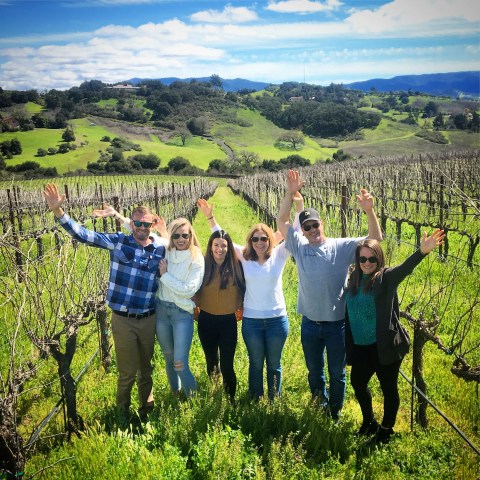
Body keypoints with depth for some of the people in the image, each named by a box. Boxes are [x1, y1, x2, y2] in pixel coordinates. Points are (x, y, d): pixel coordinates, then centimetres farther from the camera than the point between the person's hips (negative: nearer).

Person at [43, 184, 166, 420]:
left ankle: (146, 408, 43)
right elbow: (83, 234, -13)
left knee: (146, 368, 19)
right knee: (127, 371, 6)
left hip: (149, 319, 2)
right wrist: (58, 211, -23)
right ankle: (123, 413, 33)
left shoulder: (161, 250, -2)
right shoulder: (118, 241, -7)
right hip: (123, 319, -2)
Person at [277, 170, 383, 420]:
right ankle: (319, 404, 44)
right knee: (314, 369, 21)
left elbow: (375, 239, -14)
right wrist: (290, 193, -17)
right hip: (310, 323, 2)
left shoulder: (342, 247, -7)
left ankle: (334, 412, 35)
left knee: (337, 371, 14)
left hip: (337, 323, -2)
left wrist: (369, 211, -30)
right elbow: (281, 221, -5)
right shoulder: (300, 247, -1)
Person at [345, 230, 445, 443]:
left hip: (385, 346, -6)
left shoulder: (386, 278, -11)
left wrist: (423, 251, -52)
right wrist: (349, 345, 10)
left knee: (388, 388, 10)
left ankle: (386, 429, 34)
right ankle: (369, 422, 46)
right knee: (358, 383, 20)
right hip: (360, 346, 6)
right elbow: (350, 313, 9)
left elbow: (405, 267, -32)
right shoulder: (354, 279, 3)